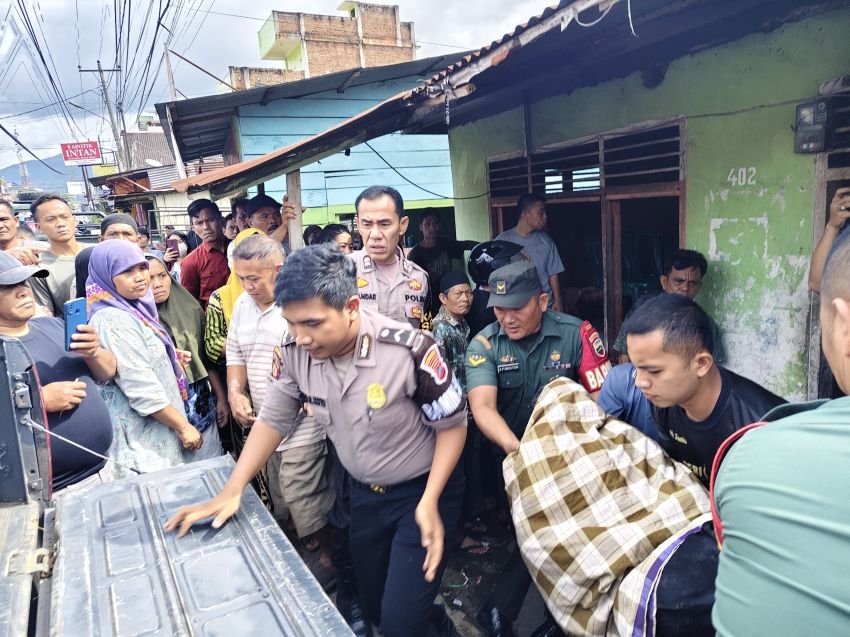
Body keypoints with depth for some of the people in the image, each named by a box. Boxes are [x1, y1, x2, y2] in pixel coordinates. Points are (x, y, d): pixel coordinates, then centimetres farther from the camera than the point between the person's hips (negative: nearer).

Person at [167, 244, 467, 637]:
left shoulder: (409, 349, -30)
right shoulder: (296, 352, -15)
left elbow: (452, 423, -17)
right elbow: (273, 419, -1)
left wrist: (429, 502, -24)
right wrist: (231, 492, -6)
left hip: (422, 490, -5)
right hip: (364, 492, 5)